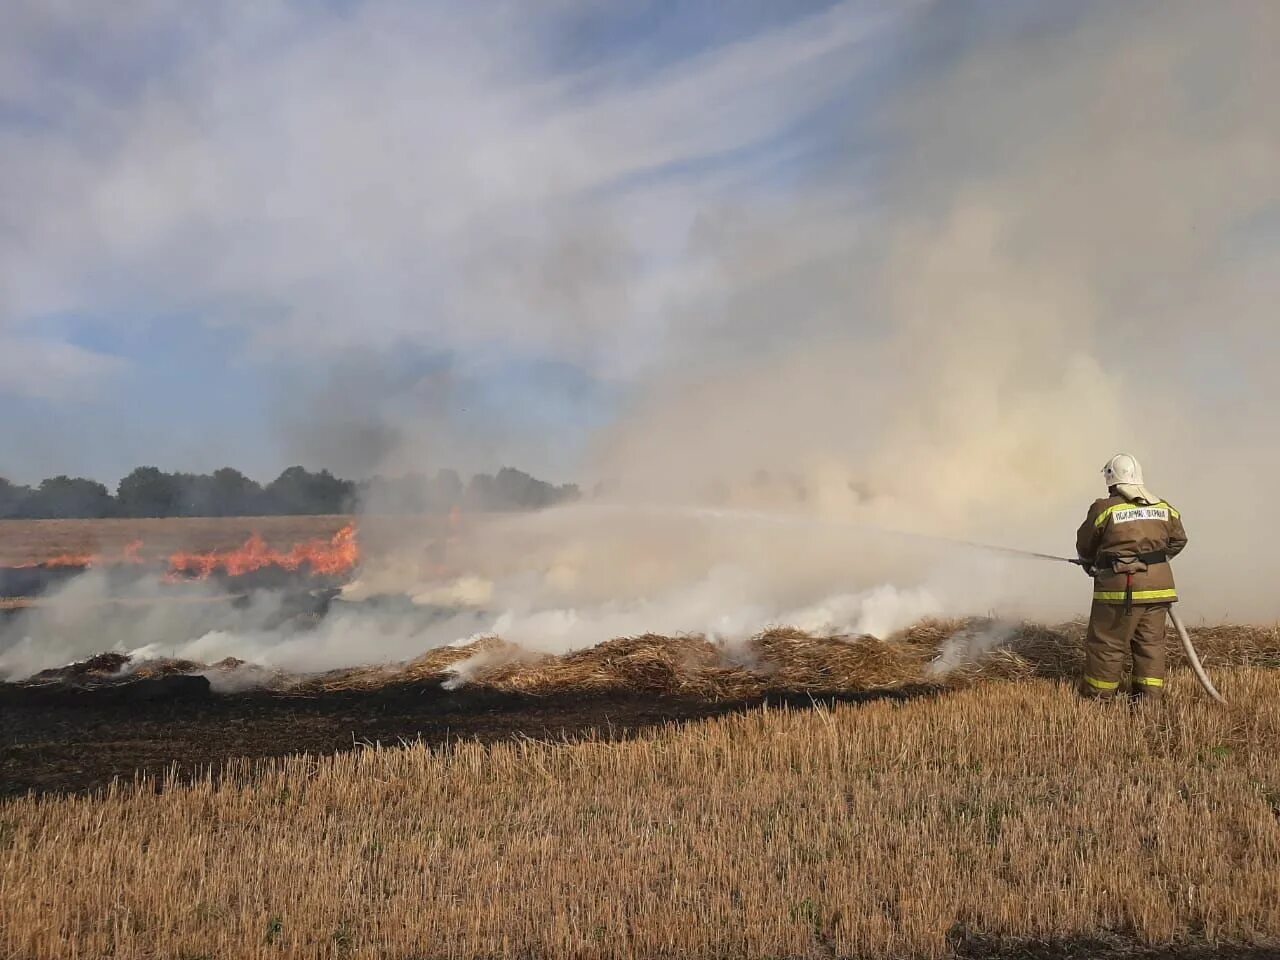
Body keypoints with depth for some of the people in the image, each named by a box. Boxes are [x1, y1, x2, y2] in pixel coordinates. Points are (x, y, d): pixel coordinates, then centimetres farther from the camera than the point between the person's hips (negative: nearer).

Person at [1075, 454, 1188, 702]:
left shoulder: (1105, 508, -8)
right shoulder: (1164, 508, 8)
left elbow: (1085, 546, 3)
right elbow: (1178, 541, 19)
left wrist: (1089, 563, 24)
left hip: (1121, 586, -5)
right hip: (1158, 584, 5)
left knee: (1107, 641, 5)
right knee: (1151, 640, 12)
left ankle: (1099, 692, 13)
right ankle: (1150, 694, 13)